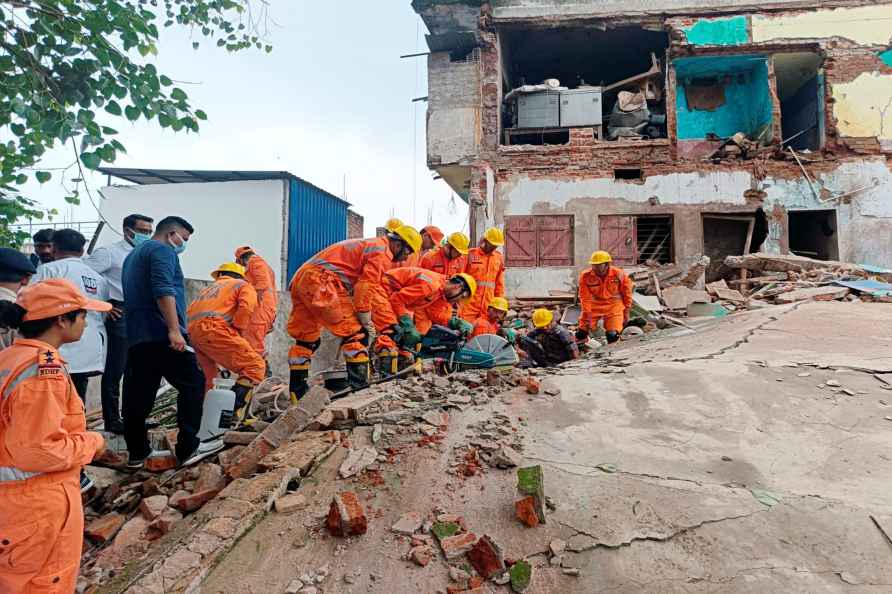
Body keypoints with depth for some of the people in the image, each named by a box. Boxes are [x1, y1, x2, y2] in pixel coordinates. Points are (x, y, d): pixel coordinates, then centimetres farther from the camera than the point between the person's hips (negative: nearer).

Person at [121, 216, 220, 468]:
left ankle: (137, 453, 18)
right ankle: (188, 449, -2)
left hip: (136, 336, 9)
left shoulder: (134, 254, 27)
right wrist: (174, 330, -25)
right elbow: (164, 291, -20)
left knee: (137, 395, 10)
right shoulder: (162, 250, -5)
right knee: (192, 385, -1)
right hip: (161, 334, -9)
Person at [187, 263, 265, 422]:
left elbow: (189, 312, 29)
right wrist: (238, 334, 5)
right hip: (213, 330, -8)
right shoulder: (244, 285, 19)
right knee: (255, 365, -13)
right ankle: (232, 412, -27)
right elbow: (246, 308, -4)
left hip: (192, 333, 8)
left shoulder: (210, 289, 38)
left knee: (208, 381, 23)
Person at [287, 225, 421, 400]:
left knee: (307, 338, 17)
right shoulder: (382, 252, -3)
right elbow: (365, 288, -11)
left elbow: (375, 290, 27)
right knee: (356, 333, -5)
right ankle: (360, 388, -7)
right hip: (321, 282, -10)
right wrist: (367, 323, -3)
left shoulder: (369, 245, 29)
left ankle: (297, 392, 25)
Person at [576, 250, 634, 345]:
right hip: (594, 306, 1)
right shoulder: (585, 276, -14)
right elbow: (585, 298, -12)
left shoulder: (619, 275, -13)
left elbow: (627, 294, 1)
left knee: (612, 335, -16)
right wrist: (587, 317, -15)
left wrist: (626, 313, 5)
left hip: (613, 306, -1)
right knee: (581, 333, -5)